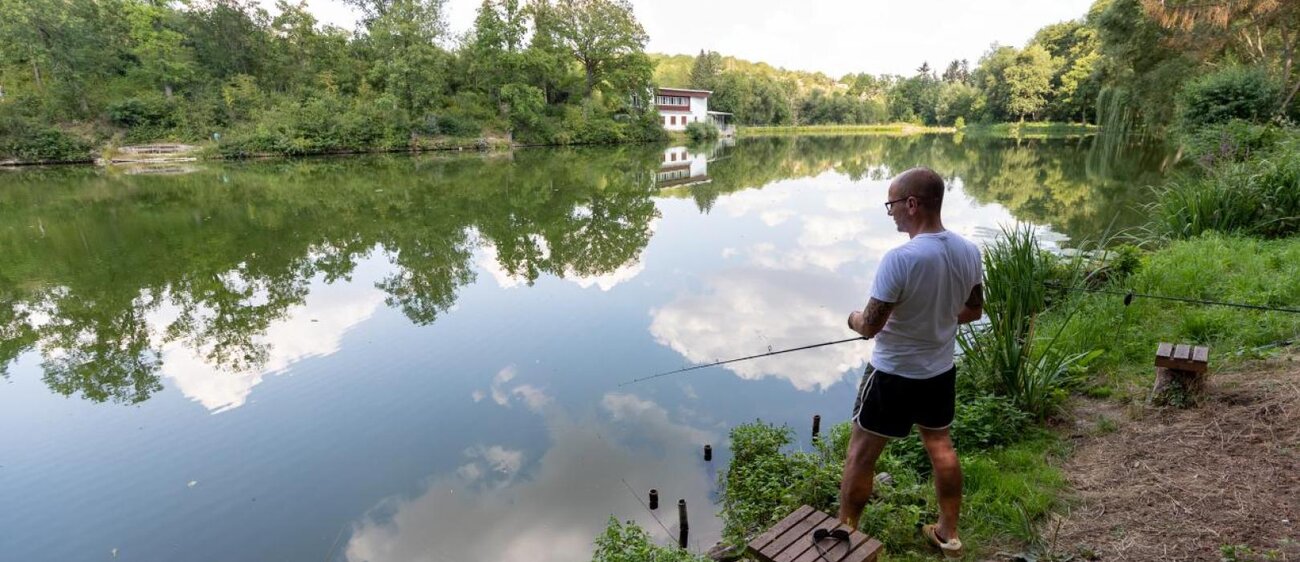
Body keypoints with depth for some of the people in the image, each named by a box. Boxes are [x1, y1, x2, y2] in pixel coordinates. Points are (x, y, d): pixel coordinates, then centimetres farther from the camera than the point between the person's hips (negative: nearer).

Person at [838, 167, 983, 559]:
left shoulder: (899, 259, -29)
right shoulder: (969, 252, -6)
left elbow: (870, 327, -22)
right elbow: (973, 311, 8)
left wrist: (854, 318, -1)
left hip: (894, 374, -6)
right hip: (941, 371, 7)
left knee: (861, 453, 10)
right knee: (940, 447, 24)